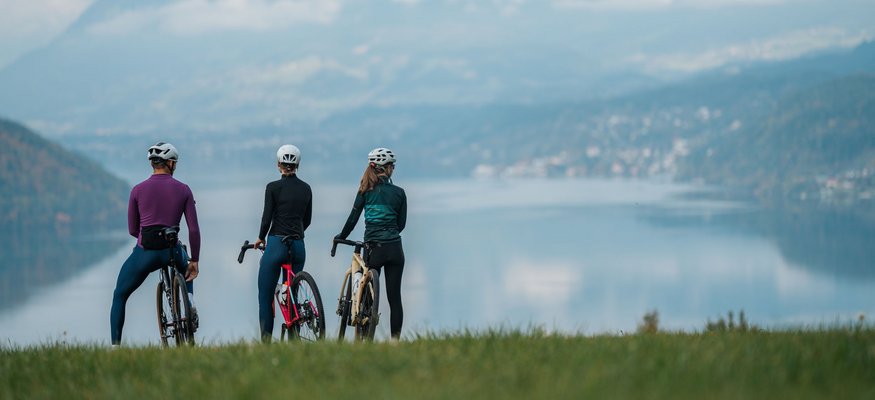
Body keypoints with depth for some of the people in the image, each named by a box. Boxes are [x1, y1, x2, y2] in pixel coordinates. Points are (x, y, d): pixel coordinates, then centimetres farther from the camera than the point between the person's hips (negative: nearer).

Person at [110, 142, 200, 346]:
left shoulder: (138, 190, 2)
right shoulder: (183, 190, 3)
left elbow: (132, 229, 9)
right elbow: (194, 229, 1)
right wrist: (194, 260, 9)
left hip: (144, 252, -1)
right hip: (172, 251, 1)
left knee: (119, 296, 19)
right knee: (186, 268, 39)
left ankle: (115, 345, 8)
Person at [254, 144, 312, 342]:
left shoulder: (273, 187, -7)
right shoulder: (306, 188, 8)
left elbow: (267, 217, -8)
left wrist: (261, 238, 9)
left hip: (276, 244, -5)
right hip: (298, 247, 5)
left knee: (265, 297, 3)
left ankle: (266, 341, -3)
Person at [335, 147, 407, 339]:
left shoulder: (366, 190, -2)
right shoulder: (399, 192, 2)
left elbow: (353, 218, 1)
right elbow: (402, 223, 8)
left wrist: (341, 236, 16)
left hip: (373, 249, -1)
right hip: (395, 249, 1)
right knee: (394, 298, 4)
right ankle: (396, 340, 2)